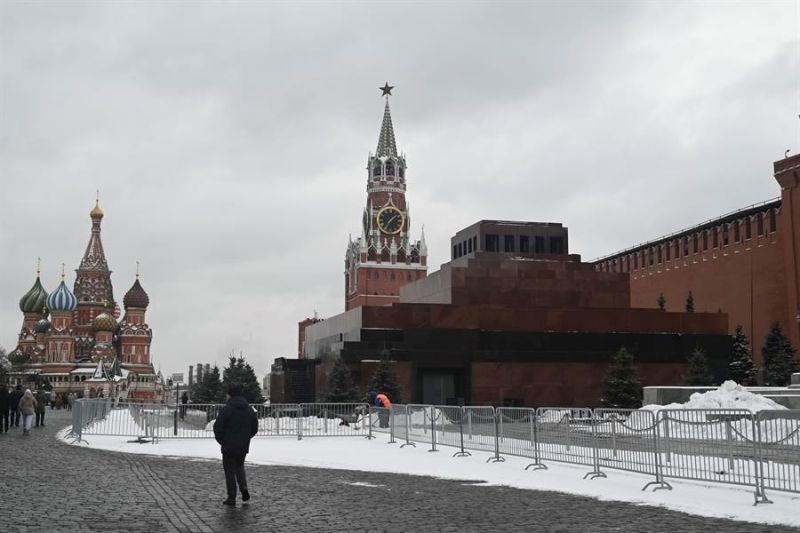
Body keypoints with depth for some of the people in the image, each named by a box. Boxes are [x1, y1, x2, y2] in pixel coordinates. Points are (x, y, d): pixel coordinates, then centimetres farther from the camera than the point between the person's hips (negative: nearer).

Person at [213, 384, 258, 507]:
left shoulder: (227, 409, -14)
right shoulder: (249, 409, 4)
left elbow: (217, 427, -14)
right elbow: (255, 428, 8)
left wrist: (221, 441, 1)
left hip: (229, 447, -5)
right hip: (243, 447, 5)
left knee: (230, 471, 5)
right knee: (239, 466, 24)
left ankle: (232, 497, 6)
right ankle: (244, 487, 3)